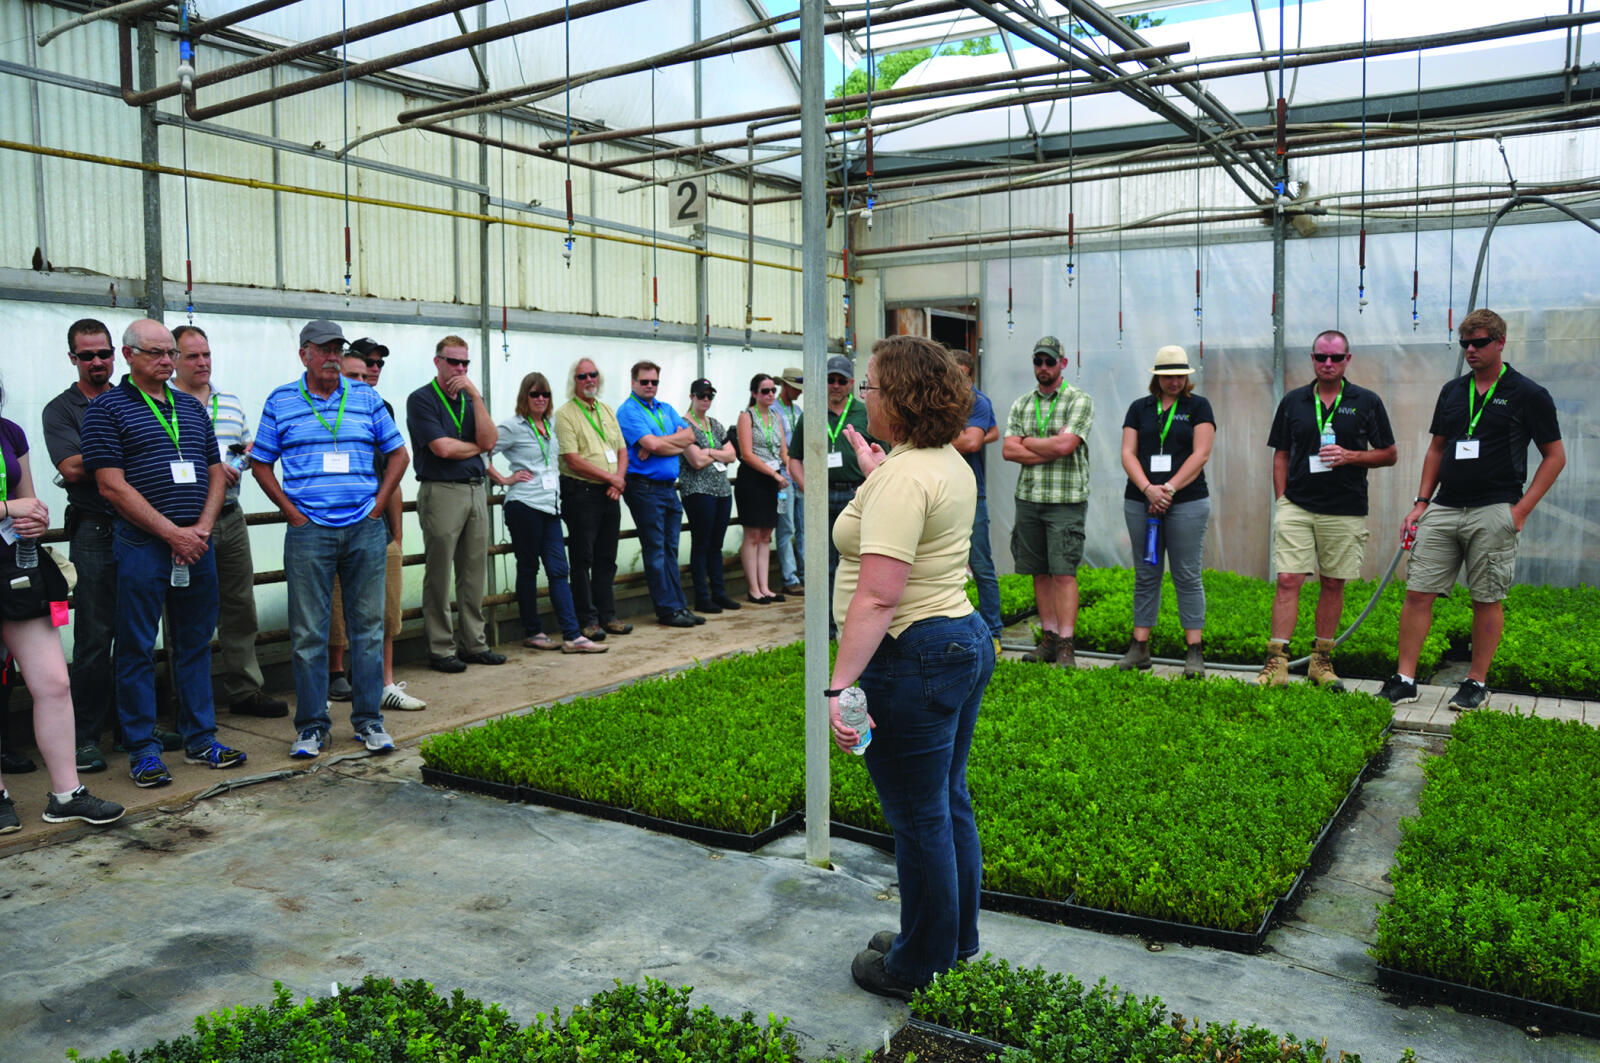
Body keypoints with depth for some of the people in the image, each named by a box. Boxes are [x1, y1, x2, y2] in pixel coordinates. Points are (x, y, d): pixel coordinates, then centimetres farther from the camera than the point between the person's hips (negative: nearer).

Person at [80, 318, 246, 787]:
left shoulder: (192, 407, 15)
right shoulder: (107, 409, -2)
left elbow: (215, 475, 14)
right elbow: (112, 486, -10)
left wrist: (201, 529, -2)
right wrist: (173, 533, -13)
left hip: (196, 546, 5)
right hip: (142, 546, -5)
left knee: (195, 643, 11)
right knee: (138, 649, 2)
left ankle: (200, 738, 21)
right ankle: (143, 749, 11)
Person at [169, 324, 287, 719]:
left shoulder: (231, 402, 15)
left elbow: (250, 447, 24)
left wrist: (250, 453, 2)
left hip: (230, 517, 6)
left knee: (239, 606, 10)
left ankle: (244, 690, 19)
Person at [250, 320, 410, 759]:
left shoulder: (365, 397, 8)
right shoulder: (281, 401, 5)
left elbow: (398, 454, 12)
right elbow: (261, 464, 8)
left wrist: (378, 506, 3)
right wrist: (292, 513, -2)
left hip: (365, 529, 2)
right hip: (308, 531, -1)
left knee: (368, 624, 6)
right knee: (308, 632, 2)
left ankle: (368, 719, 15)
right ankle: (311, 725, 12)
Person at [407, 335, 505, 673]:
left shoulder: (471, 399, 16)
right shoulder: (421, 399, -4)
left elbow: (488, 442, -1)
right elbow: (443, 448, -15)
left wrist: (475, 396, -6)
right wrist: (476, 446, 2)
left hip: (476, 490, 6)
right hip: (441, 492, -6)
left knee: (474, 572, 10)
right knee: (439, 575, -1)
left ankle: (473, 643, 18)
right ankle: (441, 649, 6)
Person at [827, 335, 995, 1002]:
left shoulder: (901, 476, -21)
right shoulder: (950, 461, 10)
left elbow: (878, 596, -28)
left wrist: (838, 685, -30)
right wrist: (872, 470, 34)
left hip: (913, 657, -10)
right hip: (965, 640, 10)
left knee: (920, 820, 4)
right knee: (950, 804, 20)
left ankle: (919, 970, 21)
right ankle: (957, 944, 36)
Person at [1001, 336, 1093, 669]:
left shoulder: (1079, 401, -2)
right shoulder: (1021, 404, 13)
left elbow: (1065, 444, -16)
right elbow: (1008, 450, 2)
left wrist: (1028, 442, -2)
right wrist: (1049, 452, -8)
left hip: (1066, 500, -5)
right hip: (1028, 497, 5)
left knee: (1064, 573, -7)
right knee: (1040, 573, 8)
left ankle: (1066, 645, -5)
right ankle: (1049, 638, 16)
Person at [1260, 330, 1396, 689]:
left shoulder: (1367, 402, 4)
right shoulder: (1293, 401, 8)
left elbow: (1388, 454, 7)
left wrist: (1350, 456, -10)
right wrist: (1281, 499, 3)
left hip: (1345, 511, 0)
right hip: (1296, 506, 0)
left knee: (1333, 584, 7)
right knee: (1287, 580, -8)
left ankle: (1322, 660, 18)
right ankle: (1277, 661, -7)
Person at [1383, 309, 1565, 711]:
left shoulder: (1528, 395, -1)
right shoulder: (1452, 391, 13)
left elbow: (1555, 455, 1)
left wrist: (1521, 509, -8)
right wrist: (1420, 503, 10)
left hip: (1493, 513, -4)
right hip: (1443, 510, 5)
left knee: (1487, 601, 4)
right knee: (1418, 592, -1)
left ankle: (1477, 682, 16)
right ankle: (1404, 680, 4)